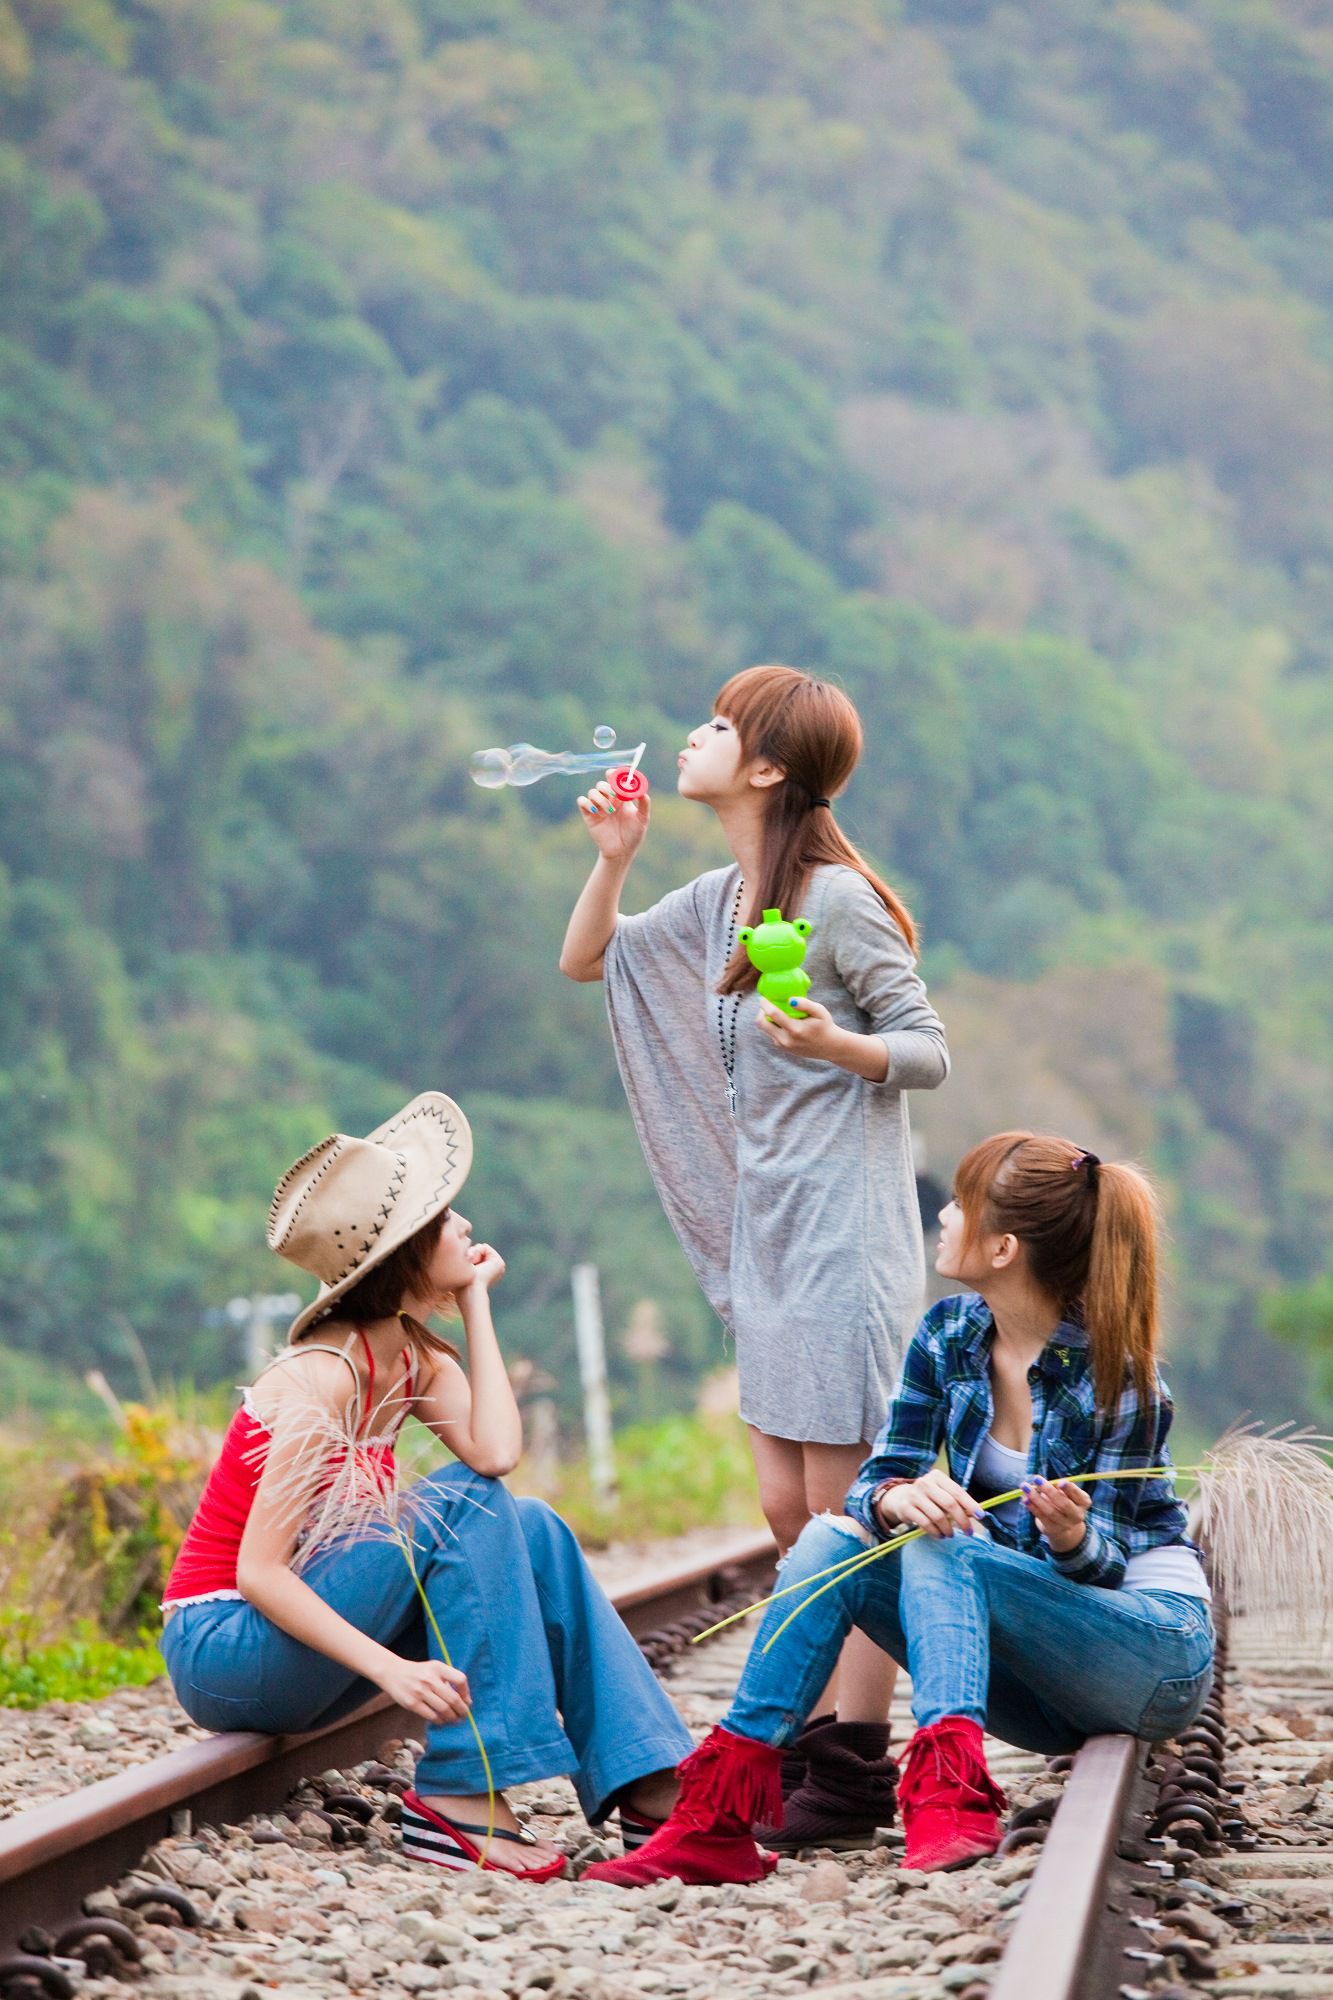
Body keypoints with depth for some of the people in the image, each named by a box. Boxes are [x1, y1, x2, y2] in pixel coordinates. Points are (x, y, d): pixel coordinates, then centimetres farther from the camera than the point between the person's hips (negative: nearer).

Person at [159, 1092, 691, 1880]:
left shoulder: (416, 1357, 4)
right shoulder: (327, 1377, -21)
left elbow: (496, 1451, -17)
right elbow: (258, 1571, -26)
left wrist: (477, 1304, -8)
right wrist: (391, 1668, -36)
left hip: (296, 1623, 9)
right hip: (223, 1648, -8)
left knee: (531, 1529, -5)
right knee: (465, 1504, -23)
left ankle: (650, 1787, -9)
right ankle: (461, 1798, -24)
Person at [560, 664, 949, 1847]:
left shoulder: (838, 900, -12)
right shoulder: (721, 900, 12)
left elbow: (929, 1051, -10)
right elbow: (586, 961, 24)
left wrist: (834, 1045, -29)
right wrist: (613, 856, 8)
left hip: (844, 1231, -8)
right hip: (768, 1236, 8)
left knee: (848, 1509, -6)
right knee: (789, 1509, 10)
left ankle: (854, 1778, -3)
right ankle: (821, 1739, 18)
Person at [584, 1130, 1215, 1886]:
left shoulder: (1116, 1377, -18)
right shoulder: (948, 1336, 0)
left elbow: (1098, 1569, -16)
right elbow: (877, 1480, -4)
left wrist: (1072, 1539, -40)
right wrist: (896, 1498, -29)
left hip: (1155, 1650, -6)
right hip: (1040, 1685, 6)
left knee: (939, 1545, -29)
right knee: (833, 1540, -14)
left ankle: (950, 1796, -50)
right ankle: (718, 1815, -25)